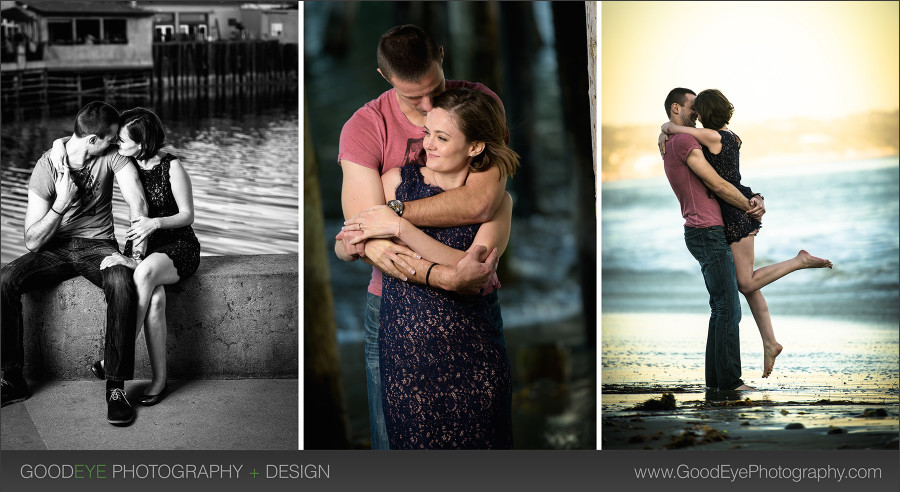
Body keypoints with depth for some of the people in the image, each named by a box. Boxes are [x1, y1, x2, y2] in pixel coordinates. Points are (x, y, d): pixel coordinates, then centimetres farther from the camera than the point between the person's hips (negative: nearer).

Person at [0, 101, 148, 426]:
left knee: (122, 283, -36)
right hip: (55, 249, 1)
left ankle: (116, 386, -30)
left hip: (98, 244, -1)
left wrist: (139, 238, -35)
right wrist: (62, 202, -22)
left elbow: (136, 200, -19)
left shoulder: (111, 156, -5)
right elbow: (33, 241, -10)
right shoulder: (47, 166, -9)